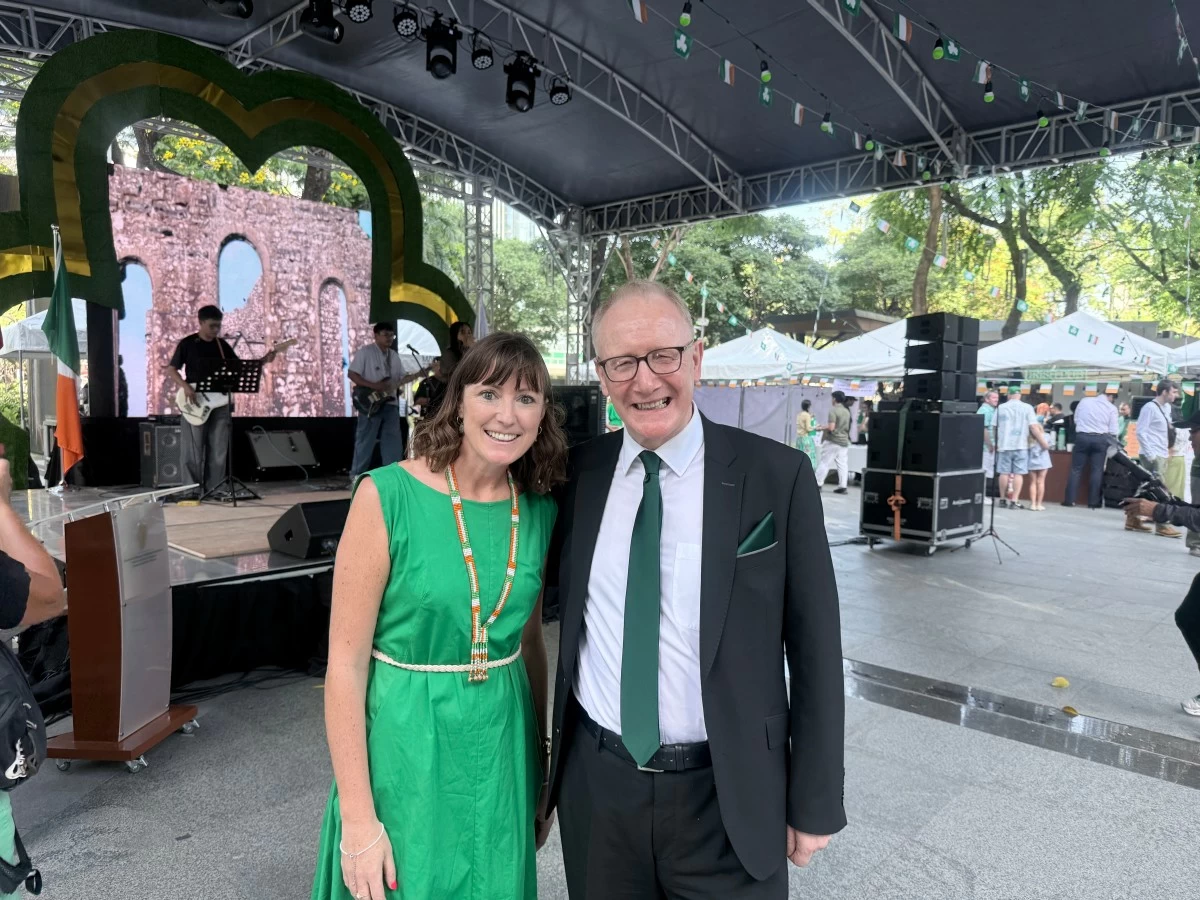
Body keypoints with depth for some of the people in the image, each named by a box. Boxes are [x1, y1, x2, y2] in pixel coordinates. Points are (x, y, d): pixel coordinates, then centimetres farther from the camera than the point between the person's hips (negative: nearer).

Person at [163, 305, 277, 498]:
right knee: (193, 451, -1)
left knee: (218, 450, 5)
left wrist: (263, 360, -1)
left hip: (220, 402, 4)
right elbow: (171, 369, -4)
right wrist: (186, 387, -20)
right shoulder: (187, 344, -2)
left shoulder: (222, 344, 11)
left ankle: (213, 490, 13)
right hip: (195, 403, -4)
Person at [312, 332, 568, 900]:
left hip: (504, 755, 4)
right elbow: (346, 664, -13)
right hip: (405, 753, -4)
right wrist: (358, 820, -13)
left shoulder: (540, 512, -3)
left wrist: (543, 775, 14)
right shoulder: (387, 497, -16)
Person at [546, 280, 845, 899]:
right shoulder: (579, 472, -2)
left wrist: (814, 803, -2)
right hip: (596, 784, 3)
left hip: (726, 797, -3)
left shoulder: (777, 476, -11)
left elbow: (814, 651, -6)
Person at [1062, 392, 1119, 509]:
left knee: (1076, 469, 5)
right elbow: (1114, 431, 0)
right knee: (1096, 471, 4)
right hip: (1100, 439, -1)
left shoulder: (1084, 401, 5)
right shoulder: (1111, 407, 1)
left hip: (1082, 437, 1)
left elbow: (1076, 419, 11)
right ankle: (1093, 502, 4)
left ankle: (1069, 500, 2)